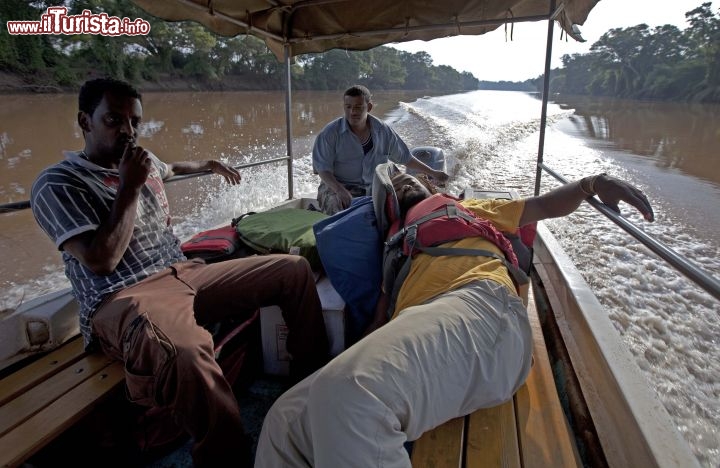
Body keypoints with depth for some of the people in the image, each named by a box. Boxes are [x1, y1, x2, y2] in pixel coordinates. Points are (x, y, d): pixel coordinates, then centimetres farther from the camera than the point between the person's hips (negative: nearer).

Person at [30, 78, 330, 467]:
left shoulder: (143, 160, 18)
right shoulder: (56, 184, -4)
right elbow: (102, 261, -15)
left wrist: (203, 165, 57)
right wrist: (129, 188, -10)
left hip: (186, 275, 8)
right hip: (124, 299, -8)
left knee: (295, 269, -1)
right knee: (185, 355, -45)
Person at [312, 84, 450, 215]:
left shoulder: (382, 131, 5)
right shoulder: (331, 132, -6)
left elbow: (406, 157, 16)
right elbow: (323, 168, -9)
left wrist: (432, 172, 17)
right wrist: (340, 190, -26)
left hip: (372, 187, 3)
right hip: (336, 187, -3)